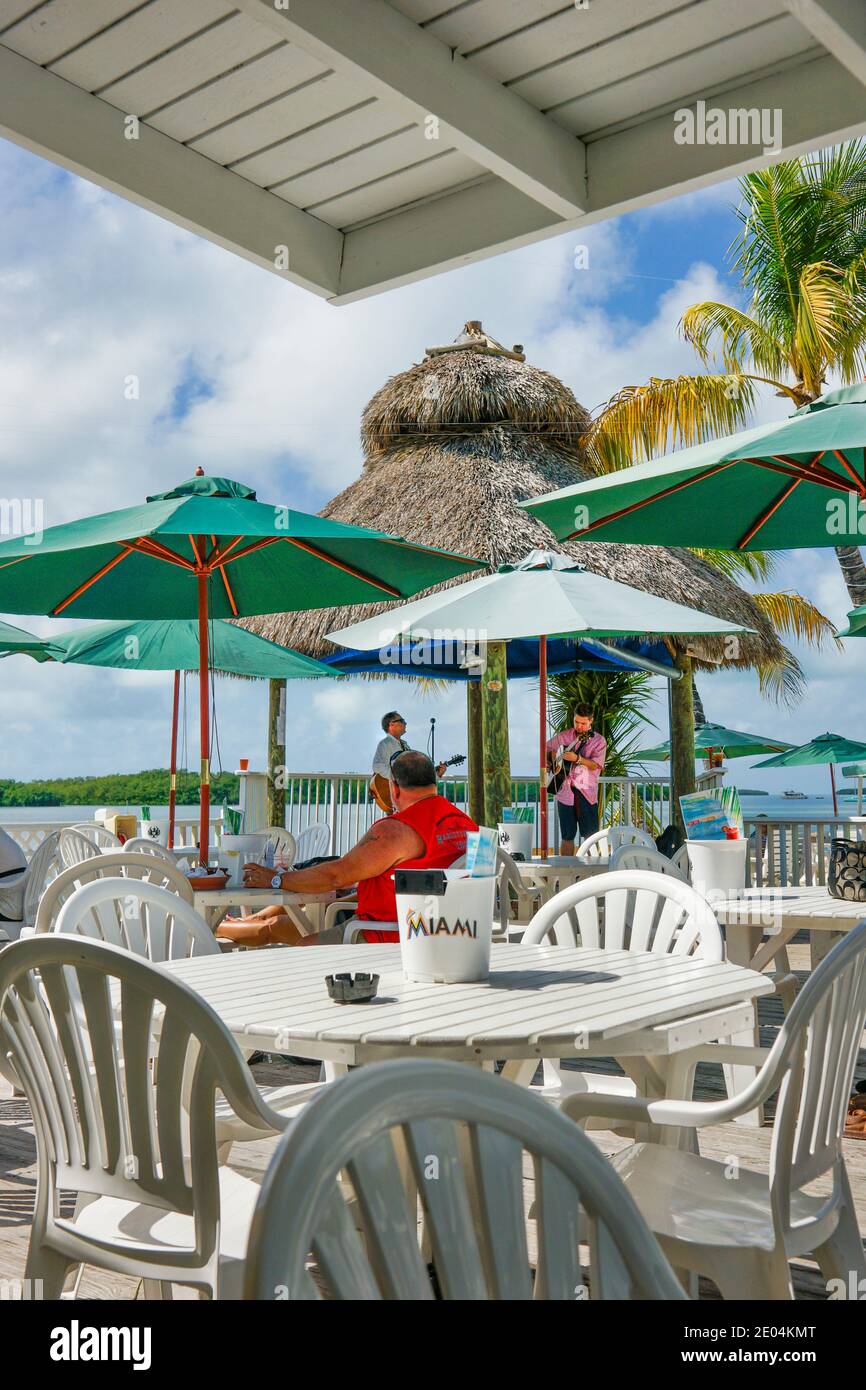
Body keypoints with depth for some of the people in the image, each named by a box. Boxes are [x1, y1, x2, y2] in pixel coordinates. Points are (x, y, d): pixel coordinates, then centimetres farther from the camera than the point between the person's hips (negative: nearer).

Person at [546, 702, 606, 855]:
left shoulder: (599, 741, 0)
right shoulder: (564, 736, 8)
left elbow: (595, 765, -12)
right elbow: (546, 748, 22)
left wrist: (577, 759, -25)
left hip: (587, 795, -2)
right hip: (565, 792, 2)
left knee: (591, 836, -3)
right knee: (567, 837, 6)